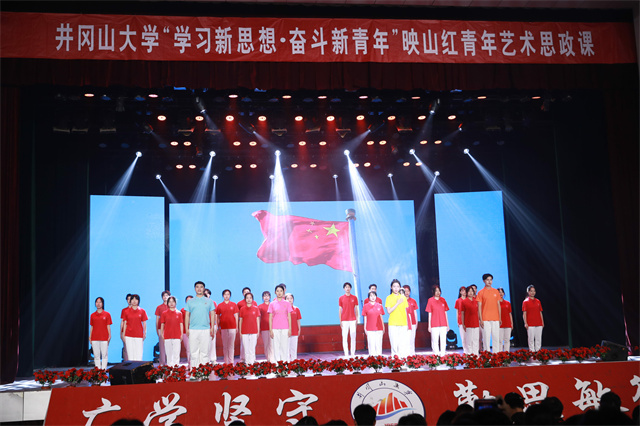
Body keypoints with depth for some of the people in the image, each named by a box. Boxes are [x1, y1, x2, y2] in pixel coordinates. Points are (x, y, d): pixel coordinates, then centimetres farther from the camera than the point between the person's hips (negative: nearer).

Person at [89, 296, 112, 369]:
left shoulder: (107, 314, 4)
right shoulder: (92, 315, 10)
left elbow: (108, 326, 4)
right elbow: (91, 327, 12)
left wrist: (109, 336, -3)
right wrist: (90, 337, 8)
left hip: (104, 338, -2)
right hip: (95, 338, 2)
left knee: (104, 355, -4)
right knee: (96, 355, 3)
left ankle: (104, 369, 0)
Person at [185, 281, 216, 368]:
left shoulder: (209, 301, 10)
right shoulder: (190, 301, 12)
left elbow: (212, 315, 8)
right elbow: (187, 316, 11)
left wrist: (212, 328, -1)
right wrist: (186, 329, 2)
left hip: (205, 329, -1)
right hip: (193, 330, 1)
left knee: (205, 351, -1)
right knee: (194, 351, 1)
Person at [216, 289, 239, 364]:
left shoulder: (234, 305, 6)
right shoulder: (220, 306, 6)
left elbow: (236, 316, 8)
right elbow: (218, 318, 9)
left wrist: (237, 327, 4)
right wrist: (218, 328, 6)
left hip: (232, 327, 0)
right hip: (223, 327, 0)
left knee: (231, 345, 0)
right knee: (225, 345, 3)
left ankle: (231, 361, 3)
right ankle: (226, 362, 7)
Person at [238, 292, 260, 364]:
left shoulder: (256, 308, 5)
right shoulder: (242, 309, 5)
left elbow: (258, 320, 7)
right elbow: (240, 321, 8)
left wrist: (258, 331, 4)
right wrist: (240, 332, 5)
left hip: (254, 331, 0)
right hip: (244, 332, 0)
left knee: (252, 348, 0)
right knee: (246, 348, 1)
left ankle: (252, 362, 5)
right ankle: (247, 362, 6)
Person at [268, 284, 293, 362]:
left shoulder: (287, 304, 6)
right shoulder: (272, 304, 5)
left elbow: (289, 317, 6)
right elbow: (270, 318, 5)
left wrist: (290, 329, 0)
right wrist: (270, 330, -1)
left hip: (285, 328, 0)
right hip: (275, 329, 0)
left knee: (285, 346, 0)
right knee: (276, 346, 0)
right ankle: (277, 362, 5)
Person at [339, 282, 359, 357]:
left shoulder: (354, 298, 7)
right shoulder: (341, 298, 5)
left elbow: (356, 310, 9)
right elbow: (340, 310, 6)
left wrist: (356, 320, 2)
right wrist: (340, 321, -1)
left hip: (352, 320, 1)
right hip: (344, 320, -1)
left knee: (353, 337, 1)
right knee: (344, 337, -2)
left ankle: (353, 353, 7)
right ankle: (346, 354, 1)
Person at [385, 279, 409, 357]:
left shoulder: (403, 297, 12)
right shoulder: (389, 298, 4)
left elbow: (406, 311, 15)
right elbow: (389, 311, -5)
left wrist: (408, 323, 12)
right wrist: (397, 303, -12)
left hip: (403, 324, 2)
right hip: (393, 324, -2)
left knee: (403, 343, -2)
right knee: (394, 343, -4)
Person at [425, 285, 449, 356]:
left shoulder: (443, 300, 9)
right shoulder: (430, 300, 1)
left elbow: (445, 313, 13)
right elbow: (429, 314, 3)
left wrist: (447, 324, 10)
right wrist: (429, 326, 0)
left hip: (443, 324, 3)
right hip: (434, 325, -3)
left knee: (443, 340, 2)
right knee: (435, 341, -3)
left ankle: (443, 355, 8)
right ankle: (436, 355, 1)